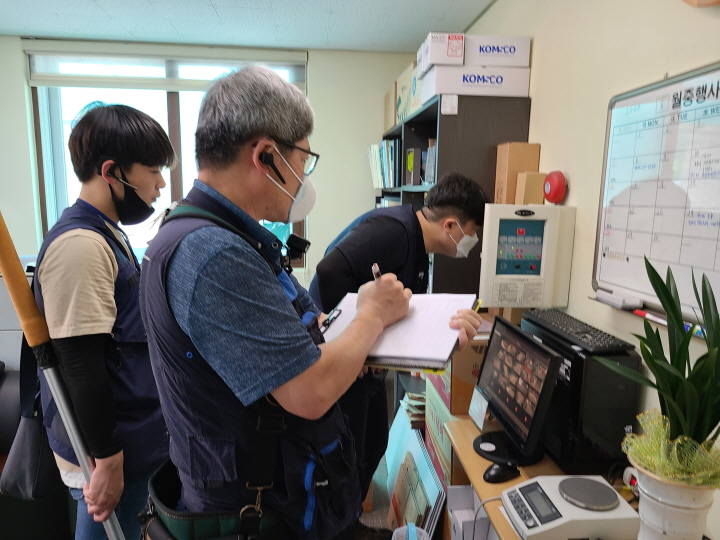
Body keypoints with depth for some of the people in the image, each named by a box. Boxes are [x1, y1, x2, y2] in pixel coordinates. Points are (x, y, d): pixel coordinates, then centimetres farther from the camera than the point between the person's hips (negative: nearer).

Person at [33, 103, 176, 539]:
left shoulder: (107, 233, 8)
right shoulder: (80, 245, -23)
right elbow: (81, 365, -24)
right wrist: (107, 459, -18)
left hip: (134, 437, 9)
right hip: (110, 450, -9)